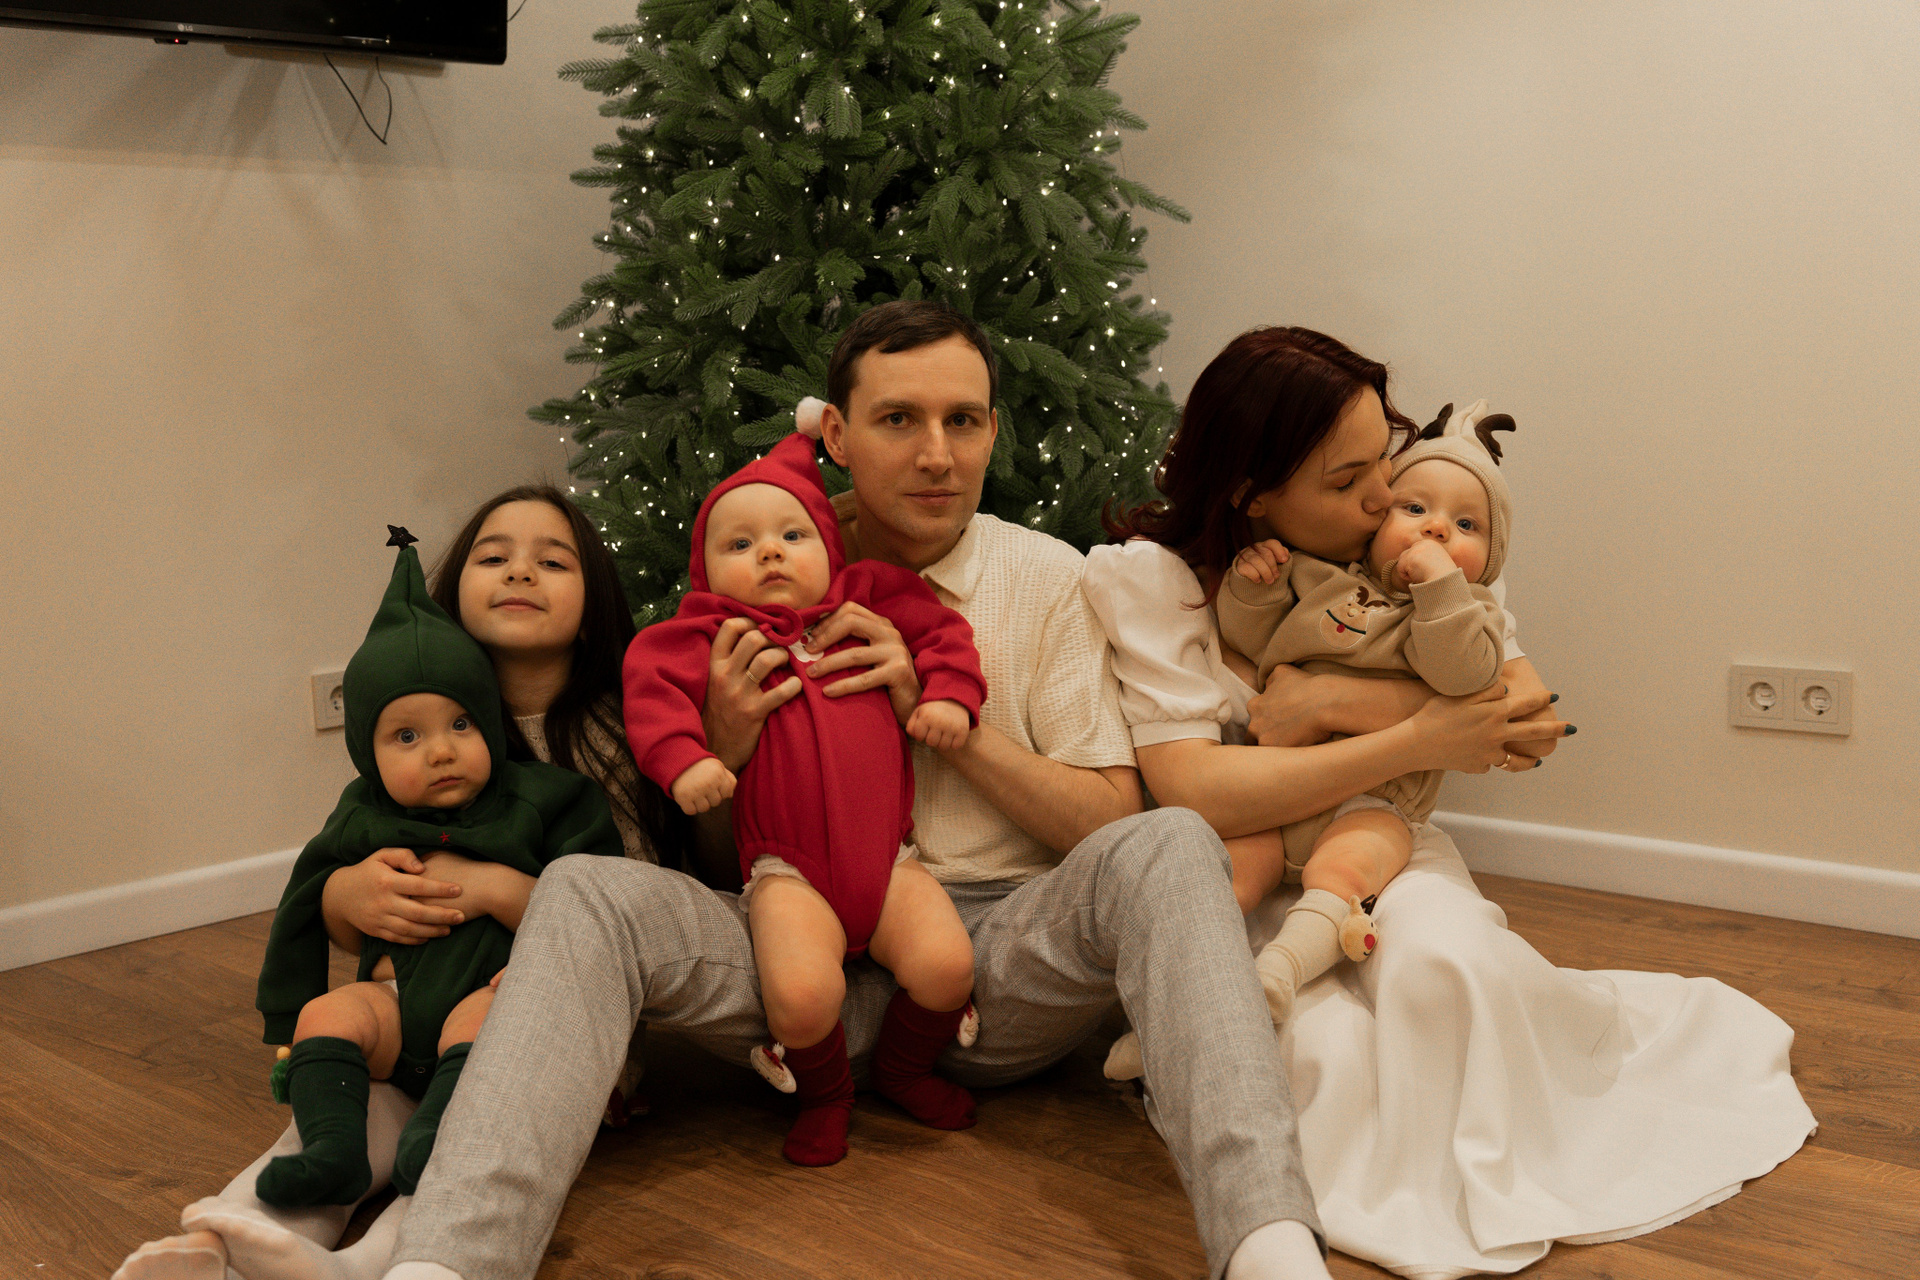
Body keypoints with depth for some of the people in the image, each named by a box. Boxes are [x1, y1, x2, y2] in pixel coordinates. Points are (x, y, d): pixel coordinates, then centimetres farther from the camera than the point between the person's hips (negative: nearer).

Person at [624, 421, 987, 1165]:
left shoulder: (866, 603, 14)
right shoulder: (715, 632, 6)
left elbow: (942, 630, 20)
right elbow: (652, 683, -7)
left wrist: (949, 696, 3)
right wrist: (683, 758, -23)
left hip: (886, 859, 3)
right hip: (789, 872, -3)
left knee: (946, 964, -18)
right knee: (802, 993, -27)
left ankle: (905, 1068, 17)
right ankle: (823, 1096, 9)